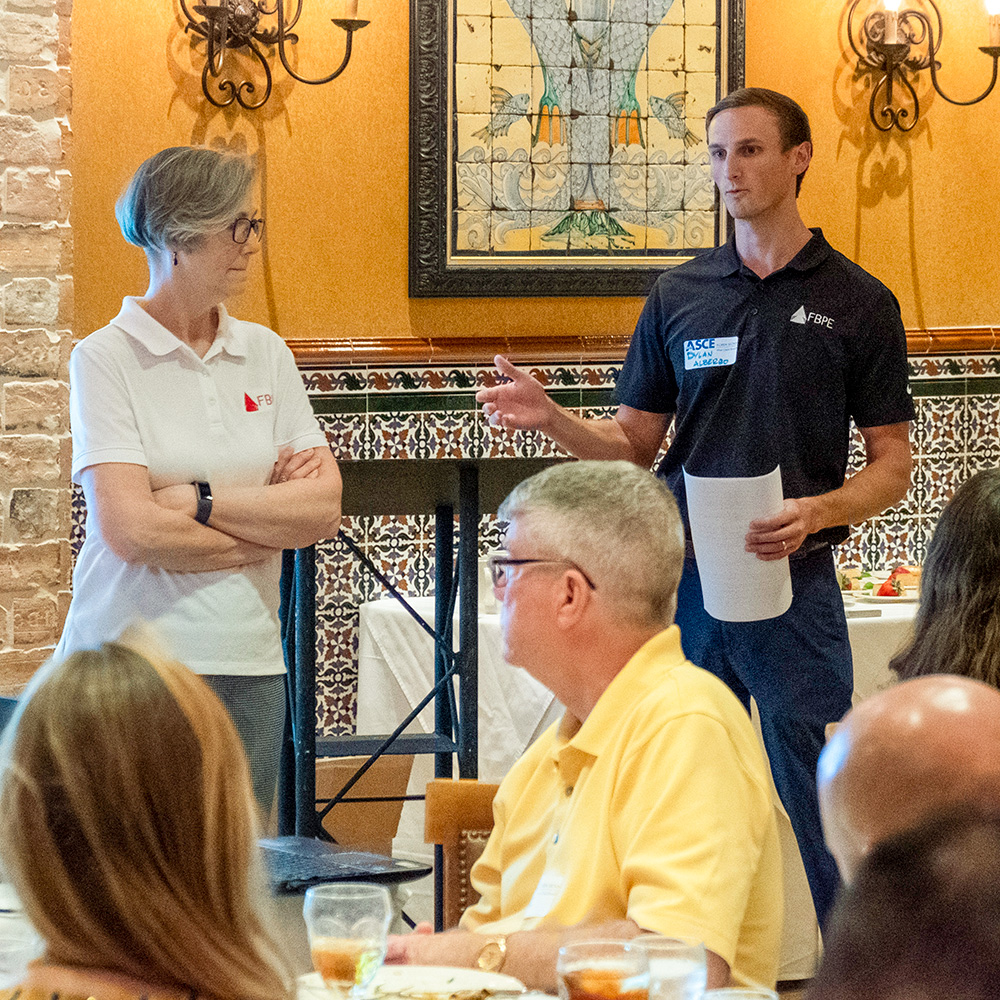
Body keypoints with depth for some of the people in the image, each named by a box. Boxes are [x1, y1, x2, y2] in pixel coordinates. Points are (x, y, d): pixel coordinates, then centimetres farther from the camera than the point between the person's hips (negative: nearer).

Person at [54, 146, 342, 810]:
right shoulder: (107, 358, -3)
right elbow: (131, 530, -13)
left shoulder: (265, 353, 12)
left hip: (248, 667, 4)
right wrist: (273, 521, -3)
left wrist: (198, 500, -9)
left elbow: (324, 506, 3)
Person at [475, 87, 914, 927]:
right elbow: (635, 443, 13)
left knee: (811, 803, -2)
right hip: (681, 578, 3)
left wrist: (816, 511, -17)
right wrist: (550, 417, -6)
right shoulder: (678, 296, 10)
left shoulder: (857, 303, 2)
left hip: (794, 581, -3)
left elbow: (893, 465, 2)